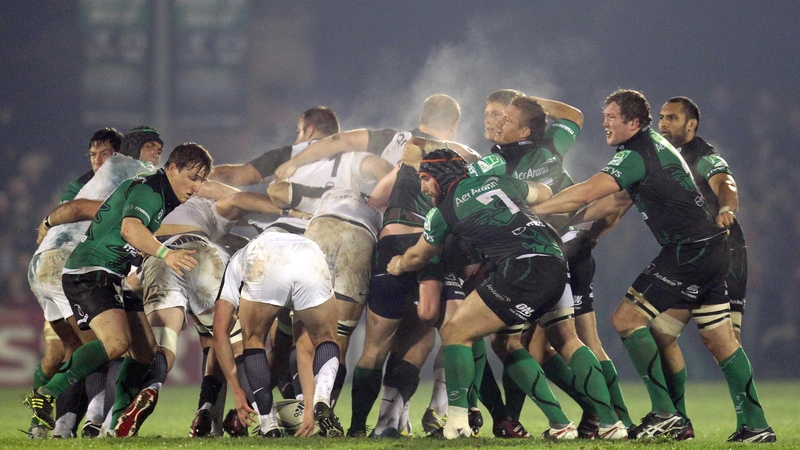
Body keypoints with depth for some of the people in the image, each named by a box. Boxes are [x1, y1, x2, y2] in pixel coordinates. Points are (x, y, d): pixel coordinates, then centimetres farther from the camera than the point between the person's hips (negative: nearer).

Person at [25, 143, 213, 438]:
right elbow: (129, 228, -35)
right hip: (88, 272, -10)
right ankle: (48, 396, -21)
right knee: (117, 341, -29)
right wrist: (165, 254, -48)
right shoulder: (148, 190, -15)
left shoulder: (165, 198, 17)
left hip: (113, 278, 10)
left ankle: (120, 423, 12)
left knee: (146, 350, 5)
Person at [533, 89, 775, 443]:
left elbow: (586, 193, -20)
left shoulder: (636, 155, -14)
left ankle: (663, 413, -11)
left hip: (688, 251, -10)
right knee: (720, 340, 12)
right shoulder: (655, 145, 18)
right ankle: (756, 426, 11)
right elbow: (617, 201, 24)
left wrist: (533, 210, -12)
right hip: (710, 250, 10)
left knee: (627, 318, -7)